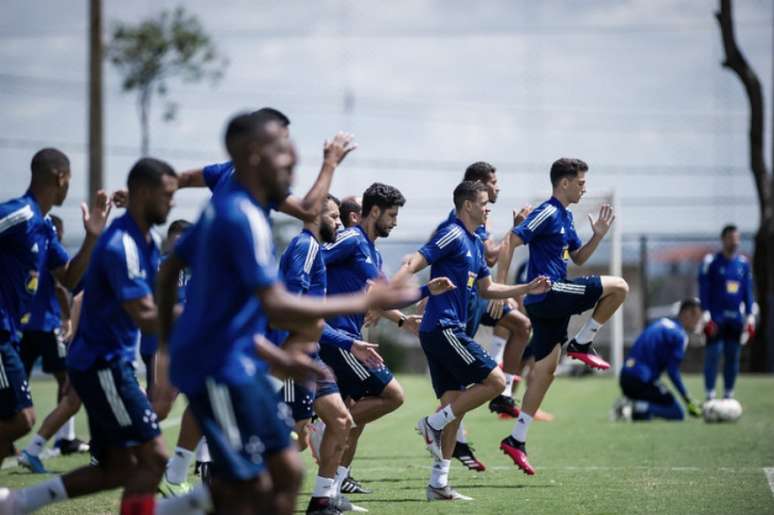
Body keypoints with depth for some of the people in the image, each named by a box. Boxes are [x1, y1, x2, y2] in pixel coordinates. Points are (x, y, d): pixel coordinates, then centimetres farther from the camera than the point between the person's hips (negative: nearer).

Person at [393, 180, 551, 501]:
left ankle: (439, 484, 8)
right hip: (443, 327, -10)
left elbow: (486, 289, 28)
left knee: (454, 404, 8)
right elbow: (414, 265, -19)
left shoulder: (476, 243, 18)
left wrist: (528, 289, 23)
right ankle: (434, 423, -6)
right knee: (495, 381, -11)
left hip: (447, 330, 10)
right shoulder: (453, 236, -11)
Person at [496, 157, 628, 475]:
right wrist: (500, 288, -21)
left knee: (545, 369, 8)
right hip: (548, 292, -9)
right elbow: (511, 242, -17)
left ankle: (516, 440, 9)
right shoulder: (547, 213, -11)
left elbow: (578, 258, 26)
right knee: (618, 287, -10)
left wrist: (597, 236, 8)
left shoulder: (565, 217, 18)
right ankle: (581, 344, 1)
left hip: (551, 301, 9)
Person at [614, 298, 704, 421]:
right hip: (642, 381, -8)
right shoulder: (679, 335, -8)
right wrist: (688, 401, -7)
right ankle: (641, 409, -19)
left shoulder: (663, 323, 16)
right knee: (677, 414, -1)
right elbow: (673, 372, -12)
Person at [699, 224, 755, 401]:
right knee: (713, 355, -7)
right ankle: (710, 395, -3)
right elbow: (704, 291, -4)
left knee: (733, 357, 6)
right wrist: (706, 316, -10)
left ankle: (728, 394, 13)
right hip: (716, 318, -4)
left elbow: (748, 291, 14)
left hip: (736, 318, 4)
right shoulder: (711, 262, -3)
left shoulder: (743, 263, 10)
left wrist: (750, 317, 9)